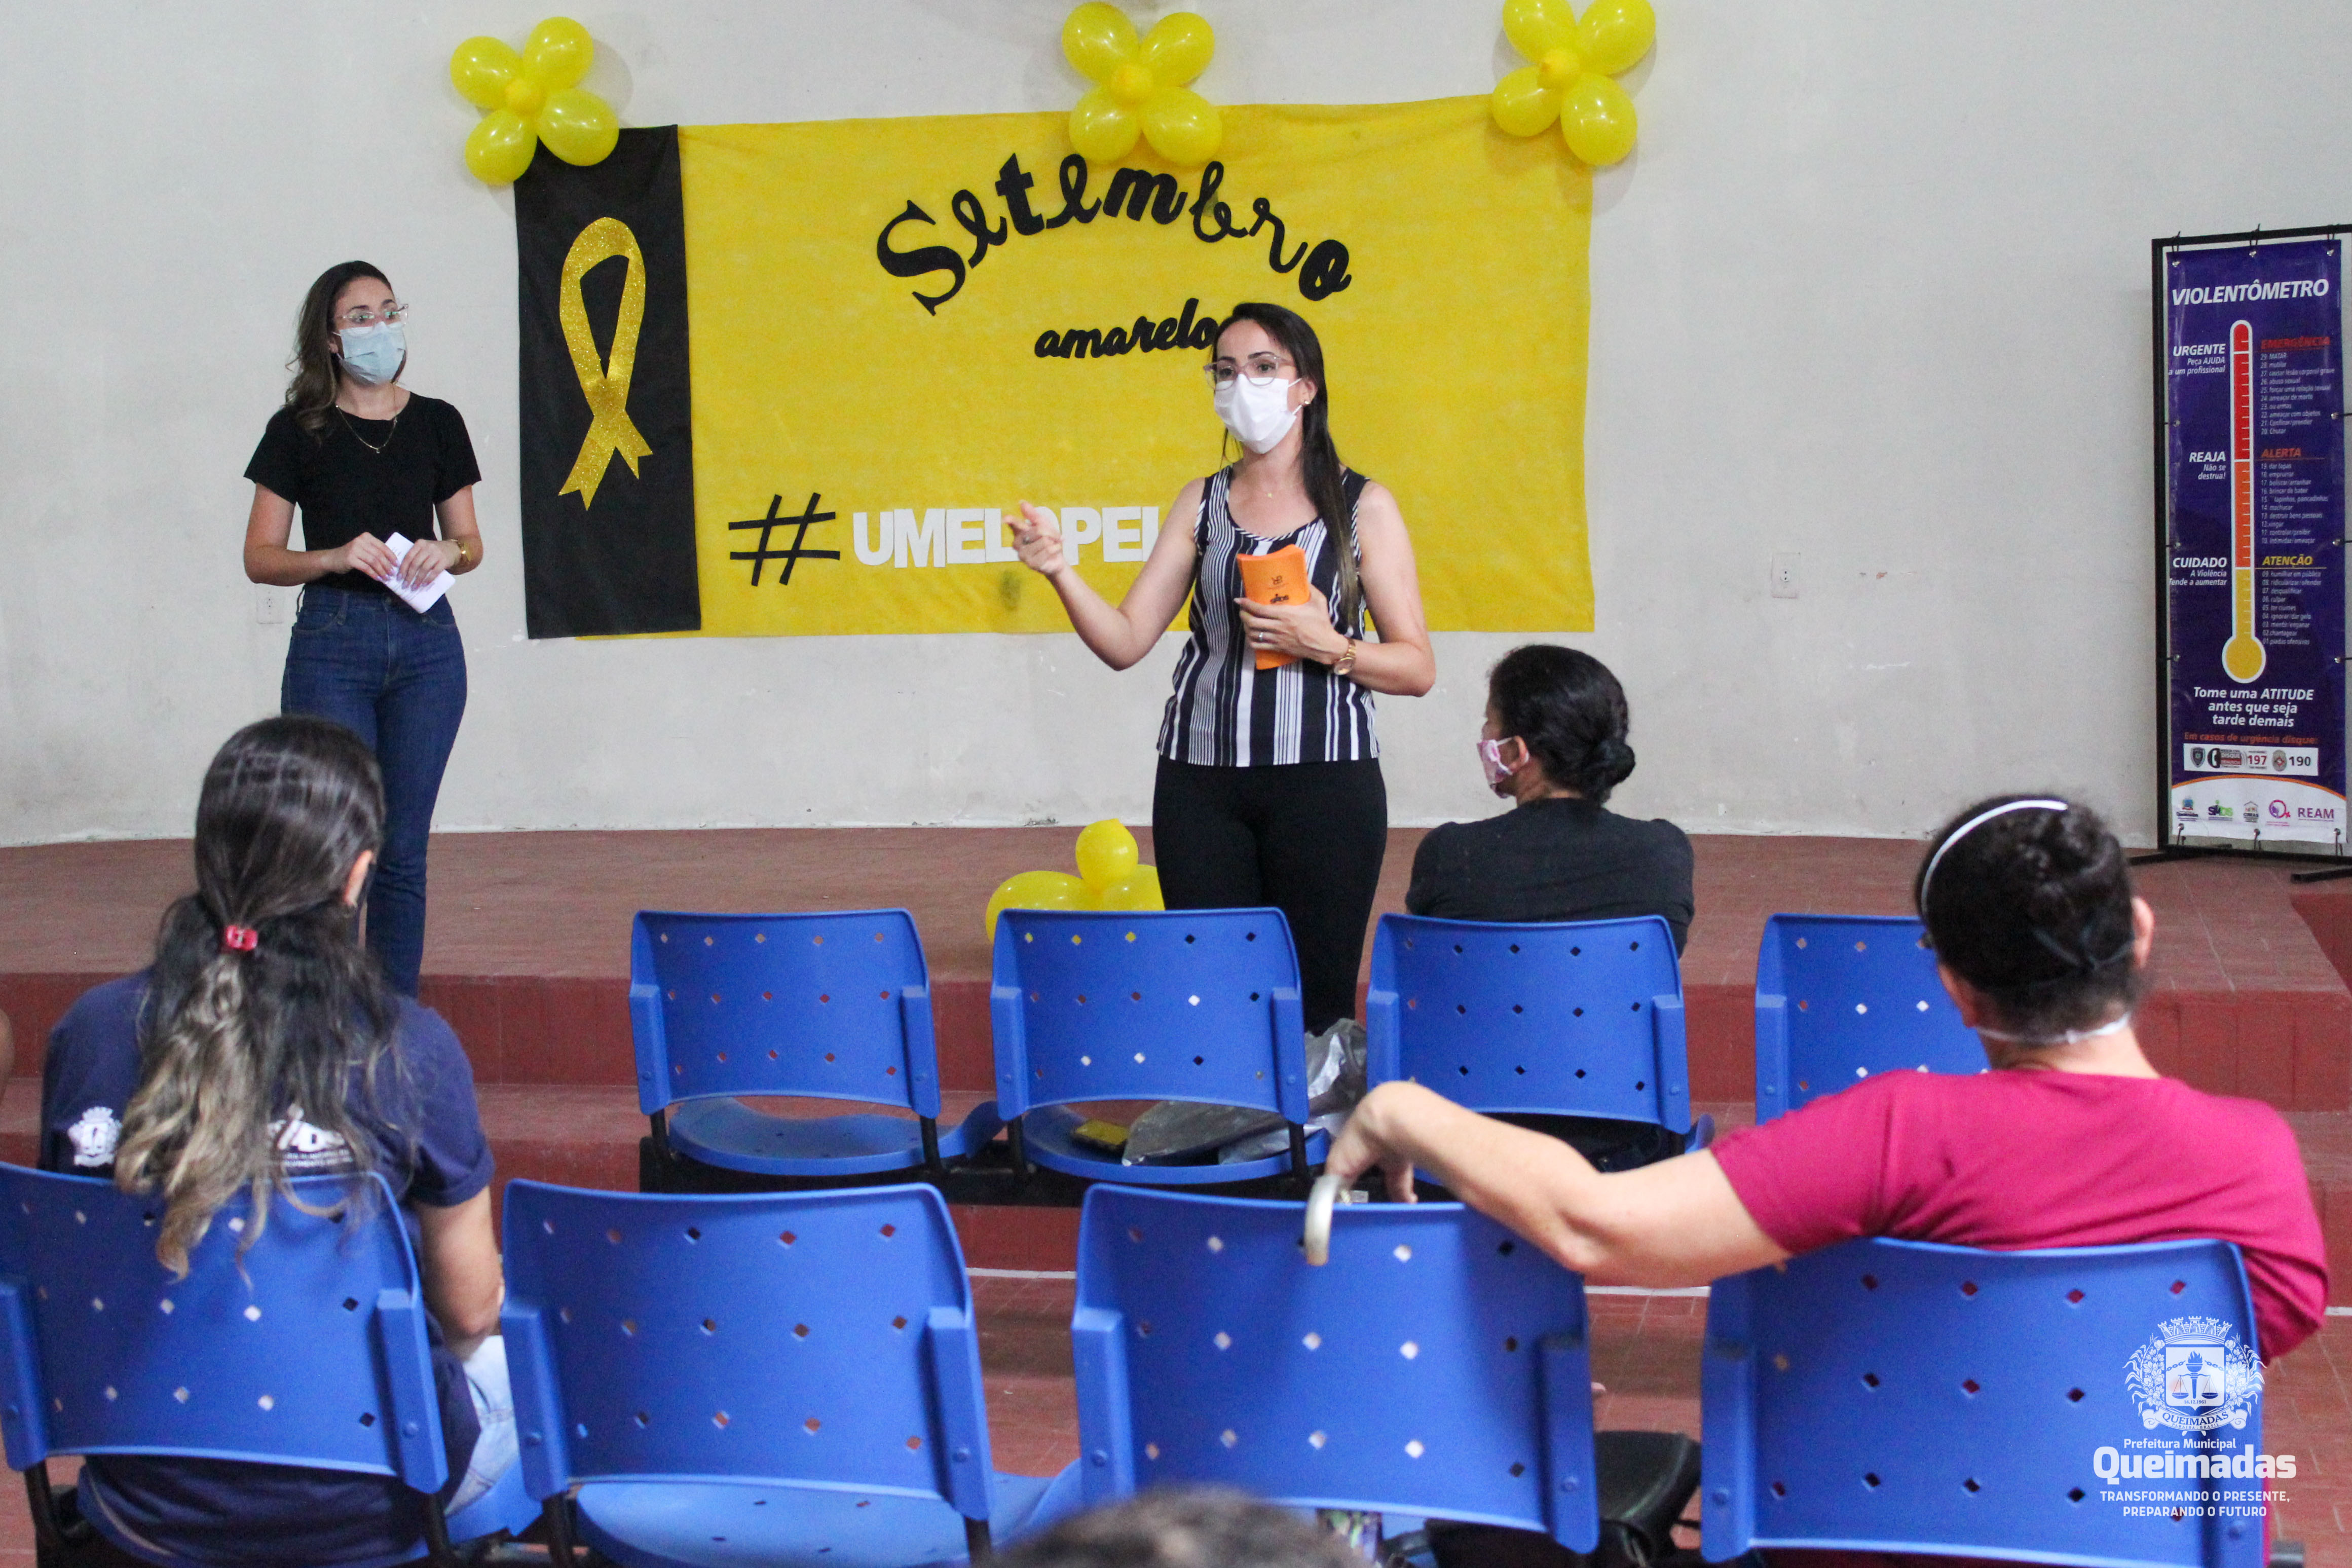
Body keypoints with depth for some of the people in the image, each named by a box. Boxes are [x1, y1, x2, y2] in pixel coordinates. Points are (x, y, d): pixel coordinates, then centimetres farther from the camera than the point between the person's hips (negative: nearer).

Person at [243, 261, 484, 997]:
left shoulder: (436, 423, 9)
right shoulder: (298, 431, 2)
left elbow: (470, 542, 14)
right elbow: (259, 557, 2)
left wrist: (446, 553, -9)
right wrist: (337, 557, -15)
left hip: (425, 641, 2)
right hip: (333, 640, -2)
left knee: (403, 848, 4)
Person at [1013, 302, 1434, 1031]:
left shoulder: (1363, 506, 5)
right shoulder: (1201, 505, 13)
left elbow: (1417, 667, 1)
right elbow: (1125, 641, 6)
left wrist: (1327, 646, -15)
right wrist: (1060, 571, -9)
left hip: (1324, 781, -2)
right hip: (1201, 784, 3)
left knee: (1318, 1000, -5)